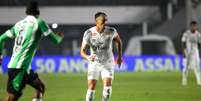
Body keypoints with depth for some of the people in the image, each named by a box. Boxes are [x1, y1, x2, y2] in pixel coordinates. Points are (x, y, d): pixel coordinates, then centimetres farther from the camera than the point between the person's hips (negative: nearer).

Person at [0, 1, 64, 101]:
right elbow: (55, 40, 0)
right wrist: (60, 37, 22)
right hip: (19, 67, -8)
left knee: (40, 87, 17)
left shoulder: (18, 24, 13)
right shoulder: (39, 22, -6)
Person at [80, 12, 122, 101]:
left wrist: (119, 56, 10)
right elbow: (82, 51, -14)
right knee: (91, 88, -6)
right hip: (94, 63, 0)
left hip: (108, 63, 0)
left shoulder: (111, 31, -13)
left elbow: (118, 41, 9)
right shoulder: (89, 33, -16)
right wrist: (88, 57, -36)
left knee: (108, 87, -15)